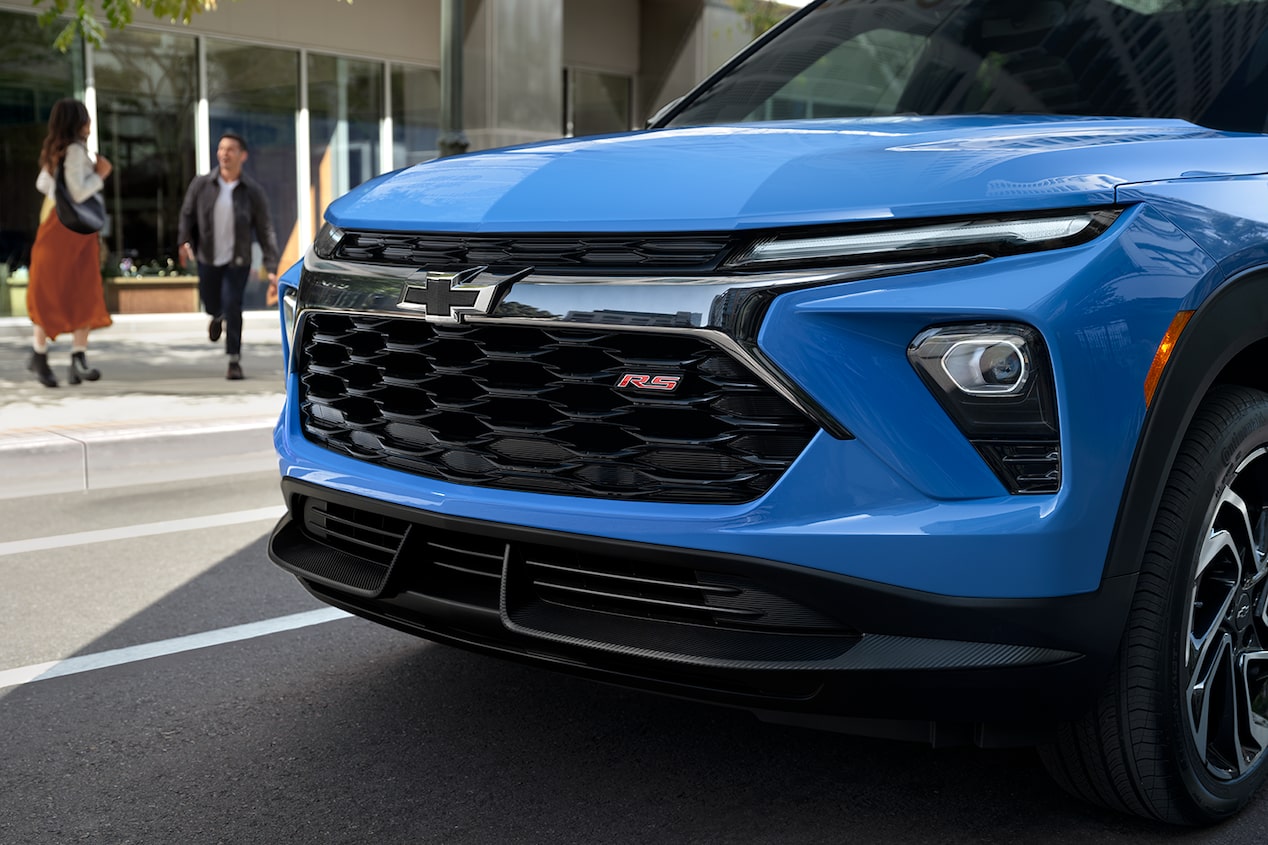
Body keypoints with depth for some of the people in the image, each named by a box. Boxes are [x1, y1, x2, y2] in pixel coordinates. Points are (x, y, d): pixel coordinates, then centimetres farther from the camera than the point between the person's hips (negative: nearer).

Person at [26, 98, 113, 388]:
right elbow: (79, 193, -23)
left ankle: (78, 359, -4)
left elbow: (42, 184, 21)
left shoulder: (55, 151, 13)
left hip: (80, 232, 9)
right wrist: (100, 174, -9)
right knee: (51, 293, 3)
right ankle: (39, 354, 15)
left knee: (85, 294, 1)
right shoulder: (75, 151, -15)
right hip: (65, 228, -9)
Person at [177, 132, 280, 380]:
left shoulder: (253, 191, -10)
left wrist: (272, 270, -15)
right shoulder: (201, 184, -6)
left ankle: (235, 360, 2)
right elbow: (187, 213, 8)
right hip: (207, 259, 3)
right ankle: (218, 316, 56)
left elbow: (265, 232, -9)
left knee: (232, 307, -12)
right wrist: (185, 241, -9)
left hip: (238, 261, -2)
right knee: (211, 304, 16)